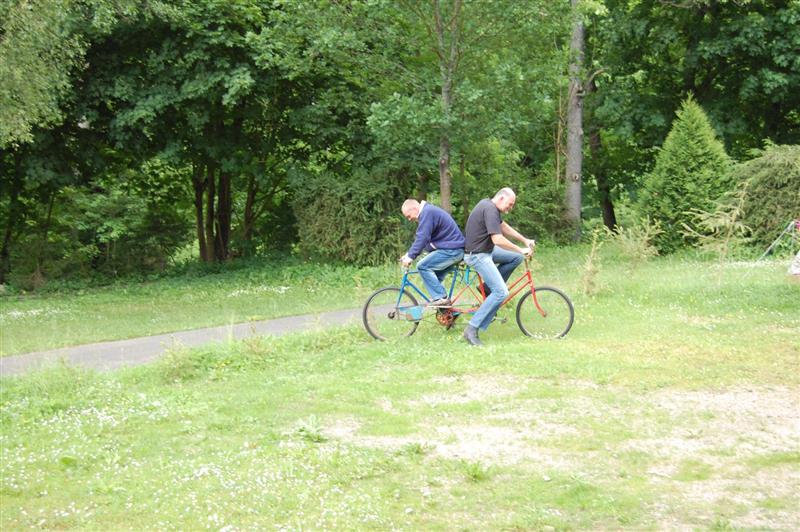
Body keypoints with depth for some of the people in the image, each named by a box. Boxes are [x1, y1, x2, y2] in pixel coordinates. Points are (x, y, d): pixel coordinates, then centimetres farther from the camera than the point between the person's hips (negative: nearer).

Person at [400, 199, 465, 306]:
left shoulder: (427, 212, -15)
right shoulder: (429, 211, 19)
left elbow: (422, 237, -24)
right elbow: (421, 238, 23)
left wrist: (410, 256, -22)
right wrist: (409, 254, 16)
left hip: (451, 250, -11)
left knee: (423, 266, -16)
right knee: (435, 277, 15)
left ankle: (441, 298, -16)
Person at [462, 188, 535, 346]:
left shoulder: (487, 204, 10)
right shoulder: (490, 209, -22)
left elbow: (504, 226, 21)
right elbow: (498, 239, -28)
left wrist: (525, 240, 16)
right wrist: (521, 250, -18)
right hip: (477, 255, -10)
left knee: (516, 258, 15)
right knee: (501, 293, -15)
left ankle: (488, 287, 16)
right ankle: (472, 329, -16)